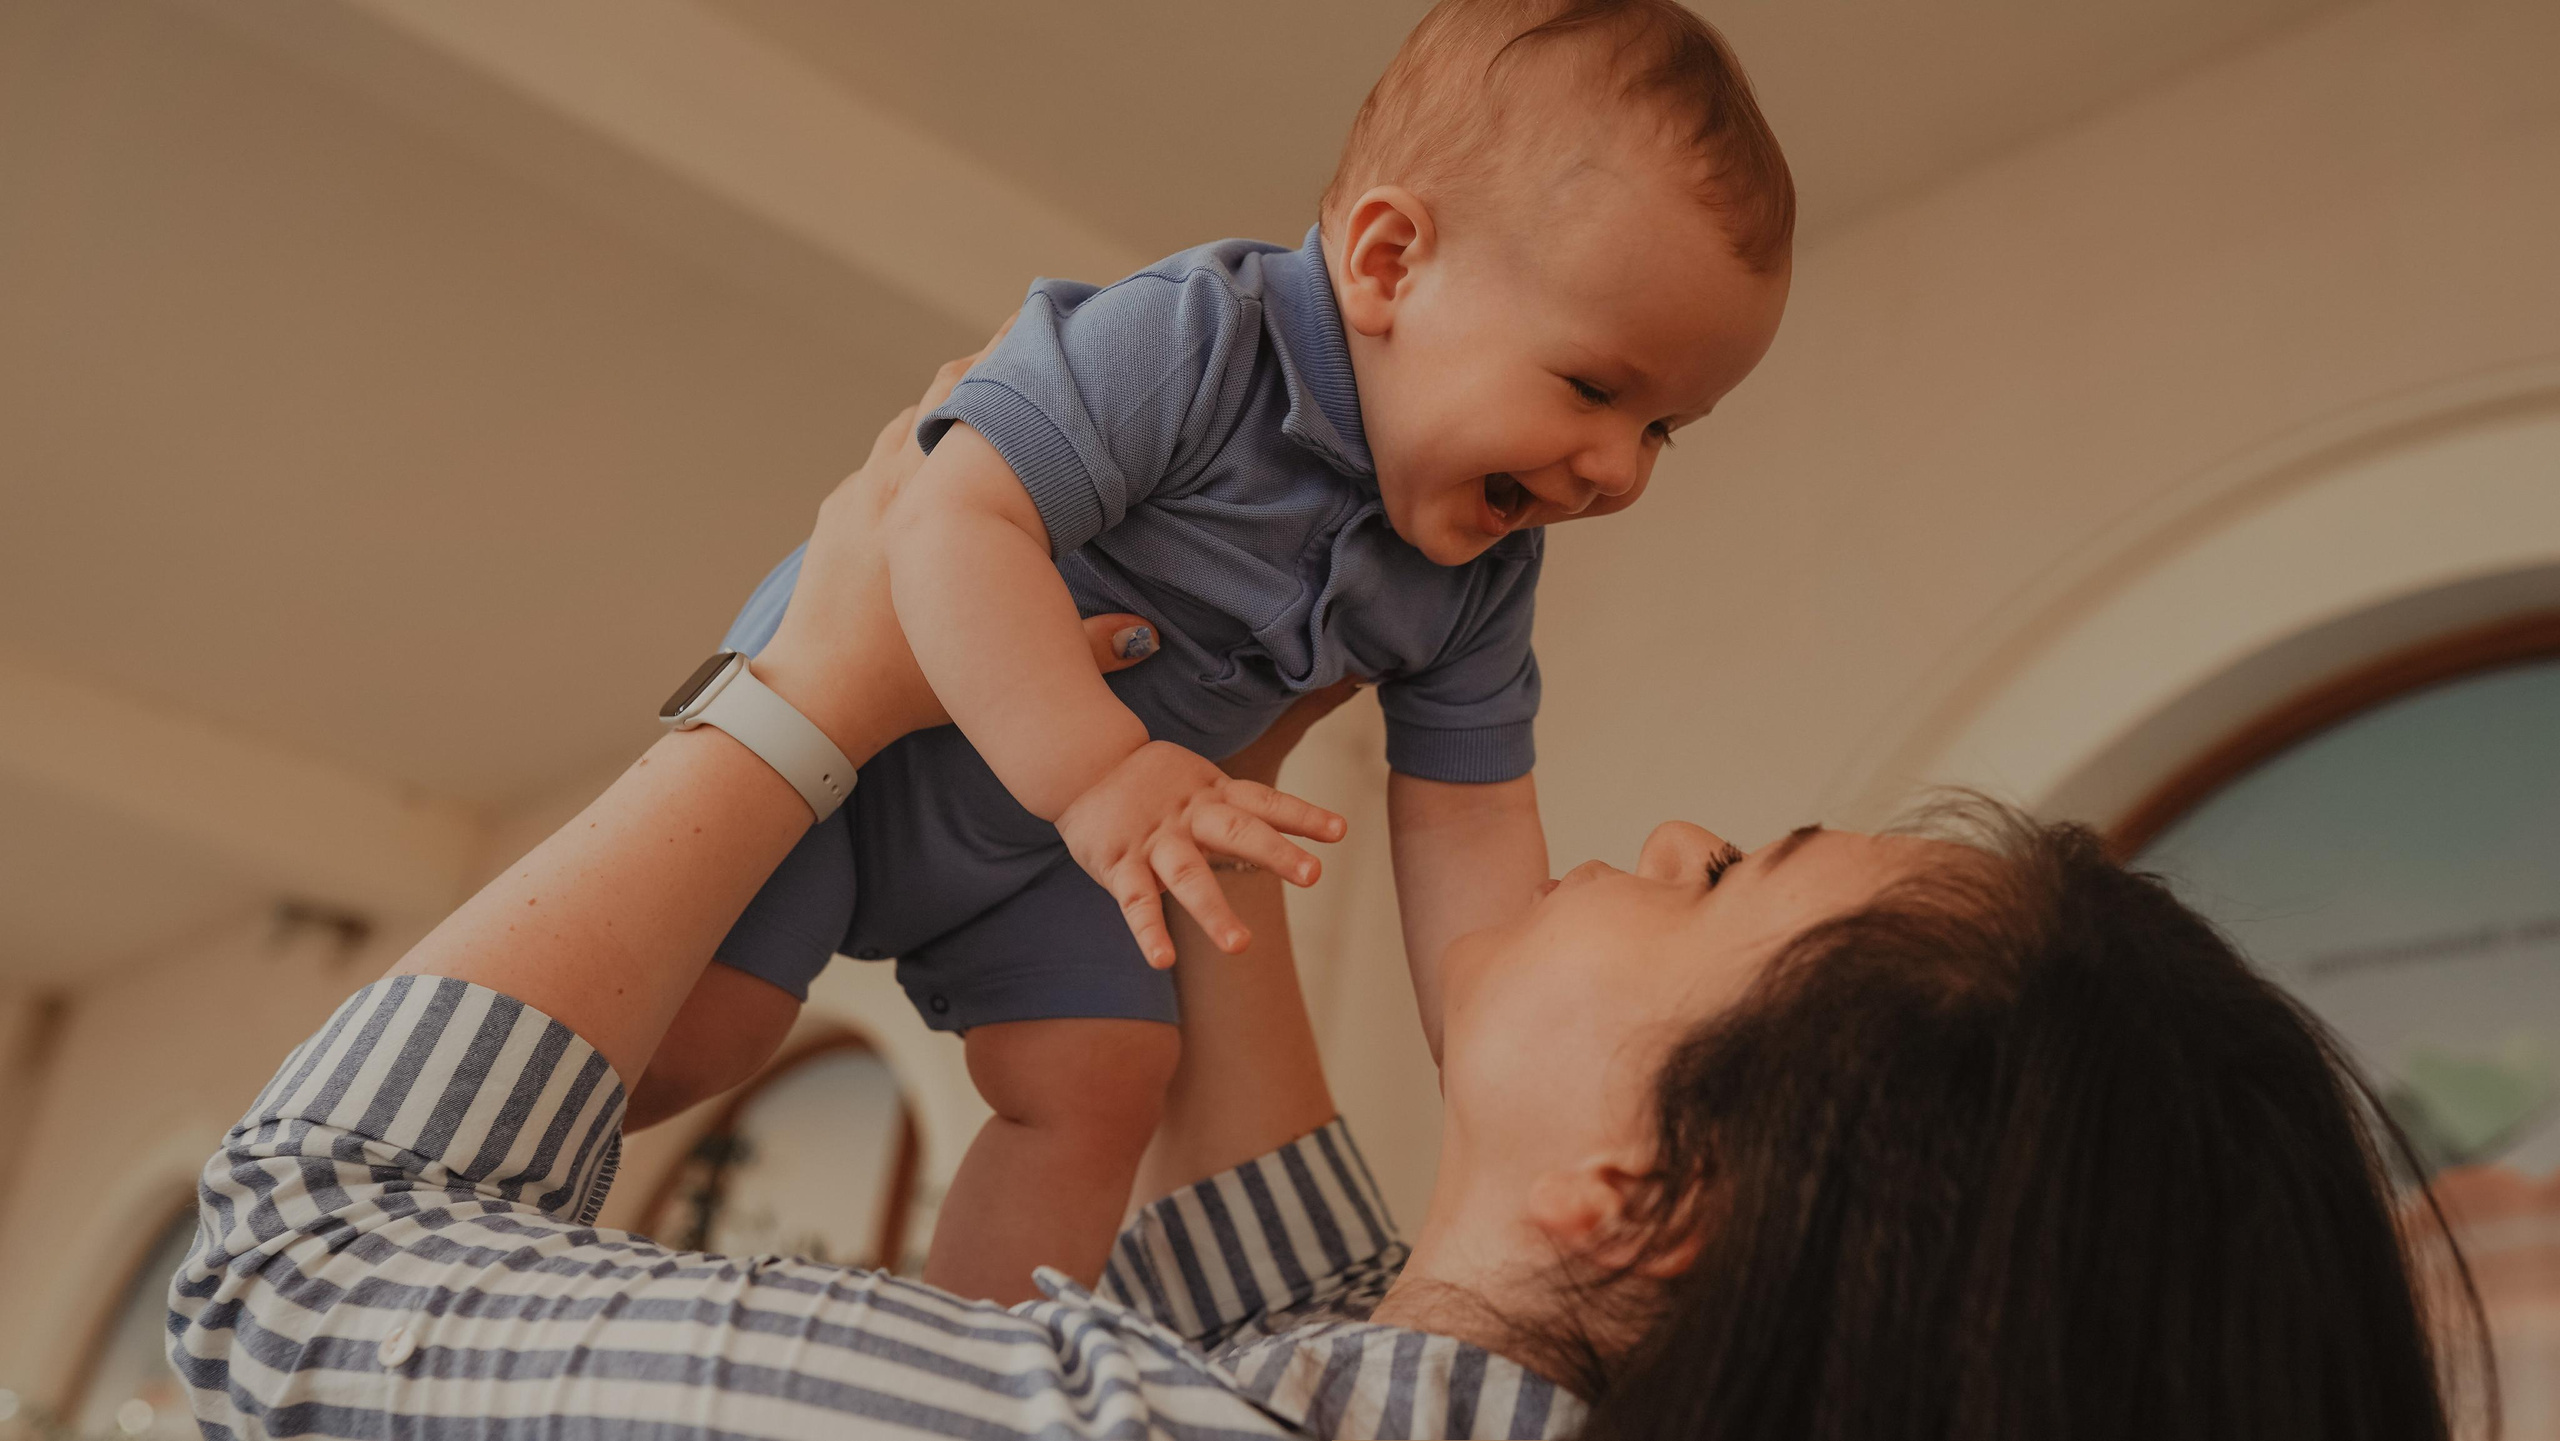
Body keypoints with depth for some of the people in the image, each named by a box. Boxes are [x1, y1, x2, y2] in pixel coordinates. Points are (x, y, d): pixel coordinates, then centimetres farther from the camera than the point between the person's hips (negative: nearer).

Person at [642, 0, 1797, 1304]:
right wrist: (1096, 770, -49)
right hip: (857, 706, -6)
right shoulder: (1186, 342, -33)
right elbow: (956, 525, -41)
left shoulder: (1479, 574, -10)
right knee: (697, 1029, -10)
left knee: (1096, 1091, -3)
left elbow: (1467, 821, -5)